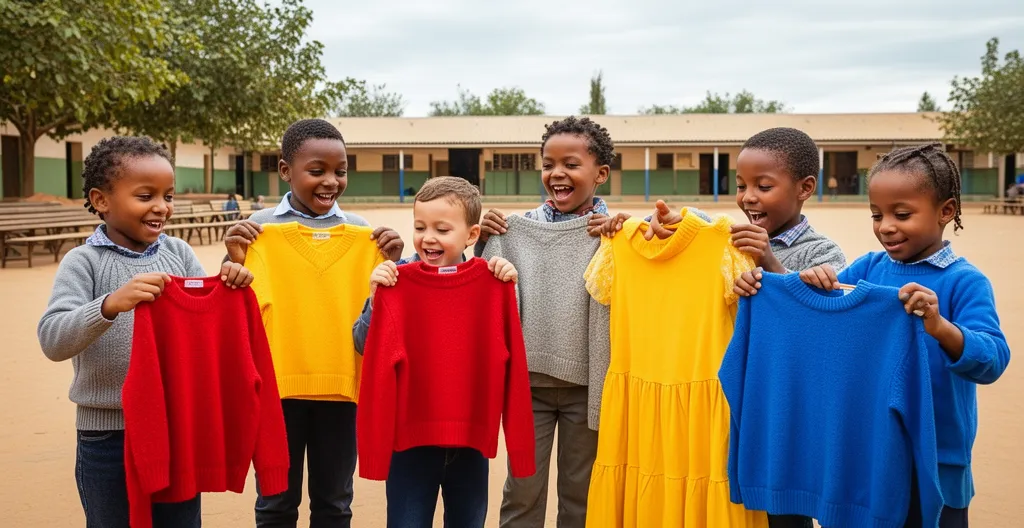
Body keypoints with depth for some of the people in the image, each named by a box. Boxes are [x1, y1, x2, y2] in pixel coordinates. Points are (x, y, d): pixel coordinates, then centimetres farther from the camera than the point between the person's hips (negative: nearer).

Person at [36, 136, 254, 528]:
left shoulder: (178, 252, 2)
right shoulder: (84, 262, -9)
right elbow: (53, 340, -20)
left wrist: (229, 289, -14)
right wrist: (111, 304, -36)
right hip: (109, 436, -3)